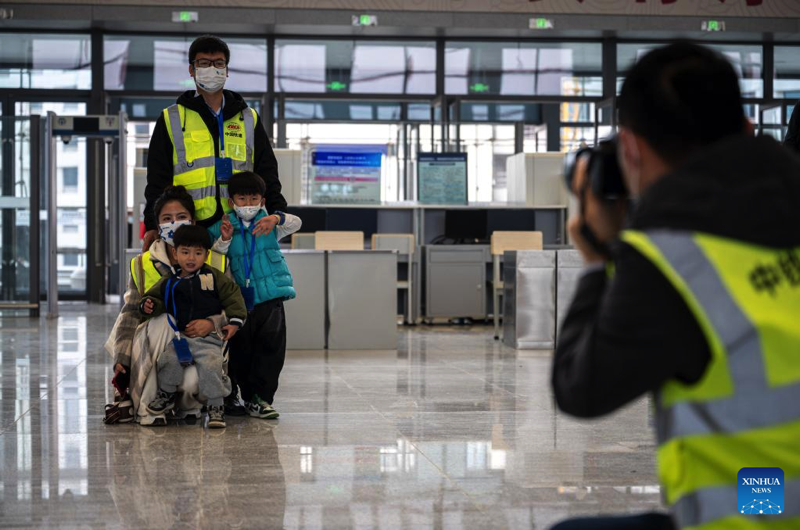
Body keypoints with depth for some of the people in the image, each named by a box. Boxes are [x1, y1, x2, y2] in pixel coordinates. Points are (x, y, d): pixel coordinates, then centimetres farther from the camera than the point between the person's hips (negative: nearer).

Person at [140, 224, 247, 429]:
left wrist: (235, 321, -6)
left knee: (211, 366, -26)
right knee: (169, 360, -23)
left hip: (208, 337, -2)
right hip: (180, 335, 2)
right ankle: (167, 394, 8)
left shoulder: (214, 277, 3)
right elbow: (156, 297, 19)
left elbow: (232, 296, 4)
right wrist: (149, 306, -4)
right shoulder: (168, 282, 10)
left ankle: (215, 406, -4)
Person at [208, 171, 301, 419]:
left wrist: (276, 218, -28)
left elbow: (295, 223, -8)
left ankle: (262, 398, -2)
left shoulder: (269, 224, 8)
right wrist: (224, 240, -15)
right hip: (239, 301, 1)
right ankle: (249, 397, 15)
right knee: (242, 350, 3)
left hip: (270, 298, 0)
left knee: (271, 345, -7)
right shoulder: (224, 227, 8)